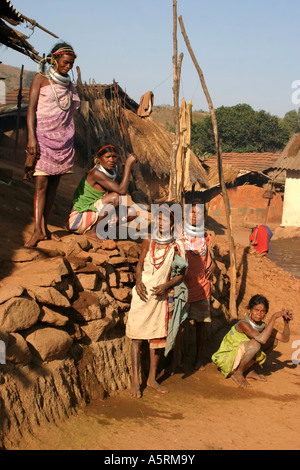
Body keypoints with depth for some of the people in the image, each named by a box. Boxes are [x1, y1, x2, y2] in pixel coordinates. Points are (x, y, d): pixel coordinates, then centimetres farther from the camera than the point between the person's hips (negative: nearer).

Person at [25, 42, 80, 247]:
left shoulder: (69, 85, 16)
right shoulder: (41, 79, 2)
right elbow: (31, 109, -5)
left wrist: (71, 143, 16)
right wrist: (32, 137, -16)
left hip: (63, 138, 5)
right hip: (43, 136, -5)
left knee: (54, 185, 4)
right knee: (41, 184, -11)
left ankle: (44, 227, 10)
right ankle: (38, 230, -15)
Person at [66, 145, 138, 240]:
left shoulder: (112, 173, 5)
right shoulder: (96, 173, -22)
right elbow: (121, 191, -29)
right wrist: (128, 165, -27)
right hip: (78, 219, -9)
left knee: (130, 214, 5)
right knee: (115, 196, -25)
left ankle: (95, 229, 5)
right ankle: (92, 231, -14)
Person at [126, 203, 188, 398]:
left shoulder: (177, 246, -3)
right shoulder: (149, 241, 0)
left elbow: (181, 274, 1)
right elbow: (140, 264, 9)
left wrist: (166, 286, -13)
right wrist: (138, 281, -10)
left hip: (162, 296, 0)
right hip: (143, 294, 0)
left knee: (158, 336, 9)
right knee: (137, 335, -2)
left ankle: (152, 378, 22)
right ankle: (135, 380, 3)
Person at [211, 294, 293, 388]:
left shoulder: (262, 326, -5)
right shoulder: (243, 324, -27)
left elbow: (285, 339, -4)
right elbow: (262, 339, -42)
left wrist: (286, 321, -20)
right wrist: (274, 316, -37)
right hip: (225, 358, -8)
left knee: (273, 340, 2)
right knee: (255, 344, -33)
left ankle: (249, 370, 6)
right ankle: (237, 373, -13)